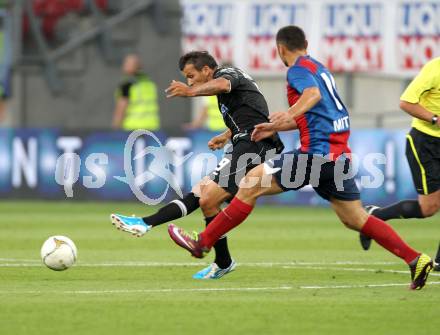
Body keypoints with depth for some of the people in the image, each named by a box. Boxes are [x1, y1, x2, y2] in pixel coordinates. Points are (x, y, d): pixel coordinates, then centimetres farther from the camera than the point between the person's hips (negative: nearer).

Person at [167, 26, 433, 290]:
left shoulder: (299, 69, -4)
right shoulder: (319, 68, 25)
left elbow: (313, 93, -26)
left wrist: (290, 114, -42)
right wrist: (275, 128, 38)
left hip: (318, 151, -9)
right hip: (339, 154, 9)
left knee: (251, 184, -3)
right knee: (354, 218, 12)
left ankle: (203, 242, 0)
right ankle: (417, 260, 4)